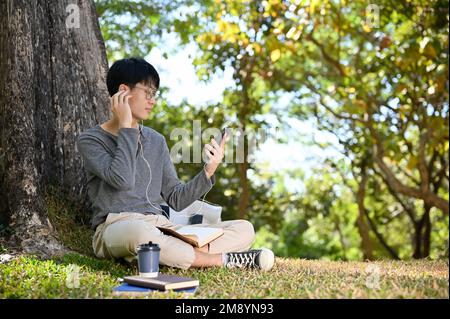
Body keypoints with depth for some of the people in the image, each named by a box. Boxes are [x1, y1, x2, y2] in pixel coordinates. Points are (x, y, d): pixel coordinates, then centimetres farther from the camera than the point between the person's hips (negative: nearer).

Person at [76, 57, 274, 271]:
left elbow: (176, 199, 14)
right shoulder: (90, 140, 4)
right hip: (115, 229, -5)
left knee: (244, 229, -9)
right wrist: (126, 127, -7)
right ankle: (222, 260, -23)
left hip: (161, 228, 6)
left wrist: (209, 170, 0)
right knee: (140, 231, -43)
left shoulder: (156, 141, 19)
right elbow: (122, 180, -16)